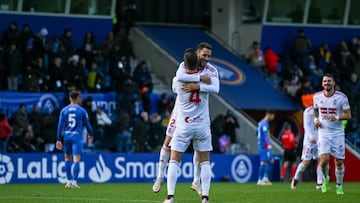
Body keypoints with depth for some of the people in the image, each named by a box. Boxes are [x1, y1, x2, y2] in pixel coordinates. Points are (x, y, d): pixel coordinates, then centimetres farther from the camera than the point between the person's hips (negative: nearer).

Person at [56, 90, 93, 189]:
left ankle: (69, 181, 18)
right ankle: (74, 182, -15)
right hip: (77, 137, -3)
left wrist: (59, 140, 4)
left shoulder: (64, 110, 4)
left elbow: (60, 126, 1)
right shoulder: (82, 111, -1)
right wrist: (90, 135, 26)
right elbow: (87, 124, 8)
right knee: (76, 160, -6)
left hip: (66, 136, 3)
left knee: (67, 158, 17)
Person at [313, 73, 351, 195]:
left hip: (337, 133, -1)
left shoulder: (341, 97, -8)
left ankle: (339, 186, 22)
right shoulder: (317, 97, 1)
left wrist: (336, 117, -22)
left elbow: (348, 115, -6)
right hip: (323, 133, 1)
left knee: (339, 161, 2)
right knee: (324, 159, -16)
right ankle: (325, 179, 13)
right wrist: (316, 119, 1)